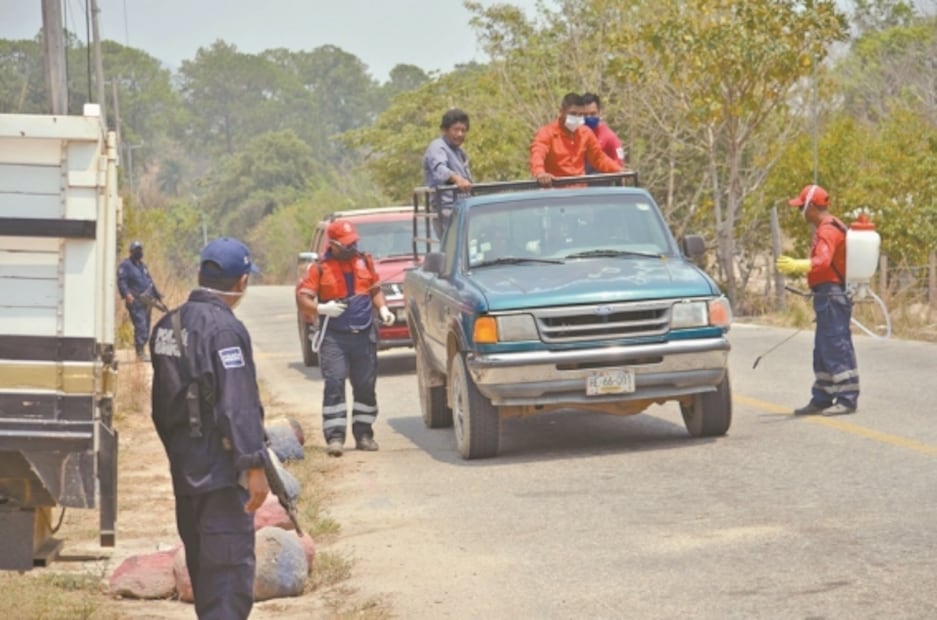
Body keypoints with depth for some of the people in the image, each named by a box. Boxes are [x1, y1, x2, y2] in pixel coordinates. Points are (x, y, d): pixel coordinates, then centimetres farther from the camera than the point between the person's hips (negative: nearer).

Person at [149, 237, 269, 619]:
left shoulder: (168, 326, 11)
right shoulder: (223, 328, -17)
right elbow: (239, 405, -23)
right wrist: (254, 465, -23)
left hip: (183, 469, 9)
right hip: (221, 472, -9)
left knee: (202, 566, 19)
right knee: (230, 570, -10)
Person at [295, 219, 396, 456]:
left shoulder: (364, 262, 10)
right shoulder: (321, 268, -1)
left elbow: (375, 289, 20)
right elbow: (302, 298, -4)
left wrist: (382, 309, 2)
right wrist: (321, 308, -22)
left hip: (364, 335, 4)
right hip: (335, 337, -4)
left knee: (365, 386, 6)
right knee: (334, 385, -11)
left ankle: (363, 434, 15)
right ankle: (335, 437, -12)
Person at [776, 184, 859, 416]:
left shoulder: (827, 231, -16)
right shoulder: (830, 228, 19)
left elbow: (823, 261, -33)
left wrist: (797, 266, -47)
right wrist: (797, 267, 41)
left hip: (831, 294, -11)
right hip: (829, 295, 11)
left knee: (837, 347, -10)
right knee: (822, 350, 15)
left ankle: (847, 399, -10)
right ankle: (821, 399, 21)